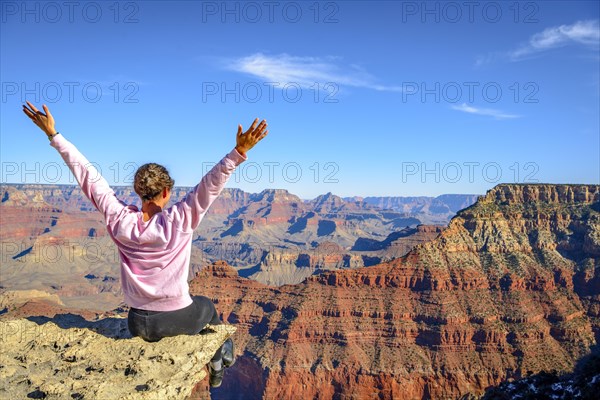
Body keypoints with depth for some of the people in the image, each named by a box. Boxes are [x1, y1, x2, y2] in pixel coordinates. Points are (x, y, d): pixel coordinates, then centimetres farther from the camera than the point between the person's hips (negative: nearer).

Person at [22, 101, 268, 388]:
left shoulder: (119, 220, -14)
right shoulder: (178, 221, -23)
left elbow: (88, 176, -9)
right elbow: (211, 185, -28)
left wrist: (53, 135, -3)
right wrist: (238, 152, -35)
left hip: (138, 324, 3)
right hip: (176, 321, -3)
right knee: (207, 307, 32)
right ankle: (218, 363, 49)